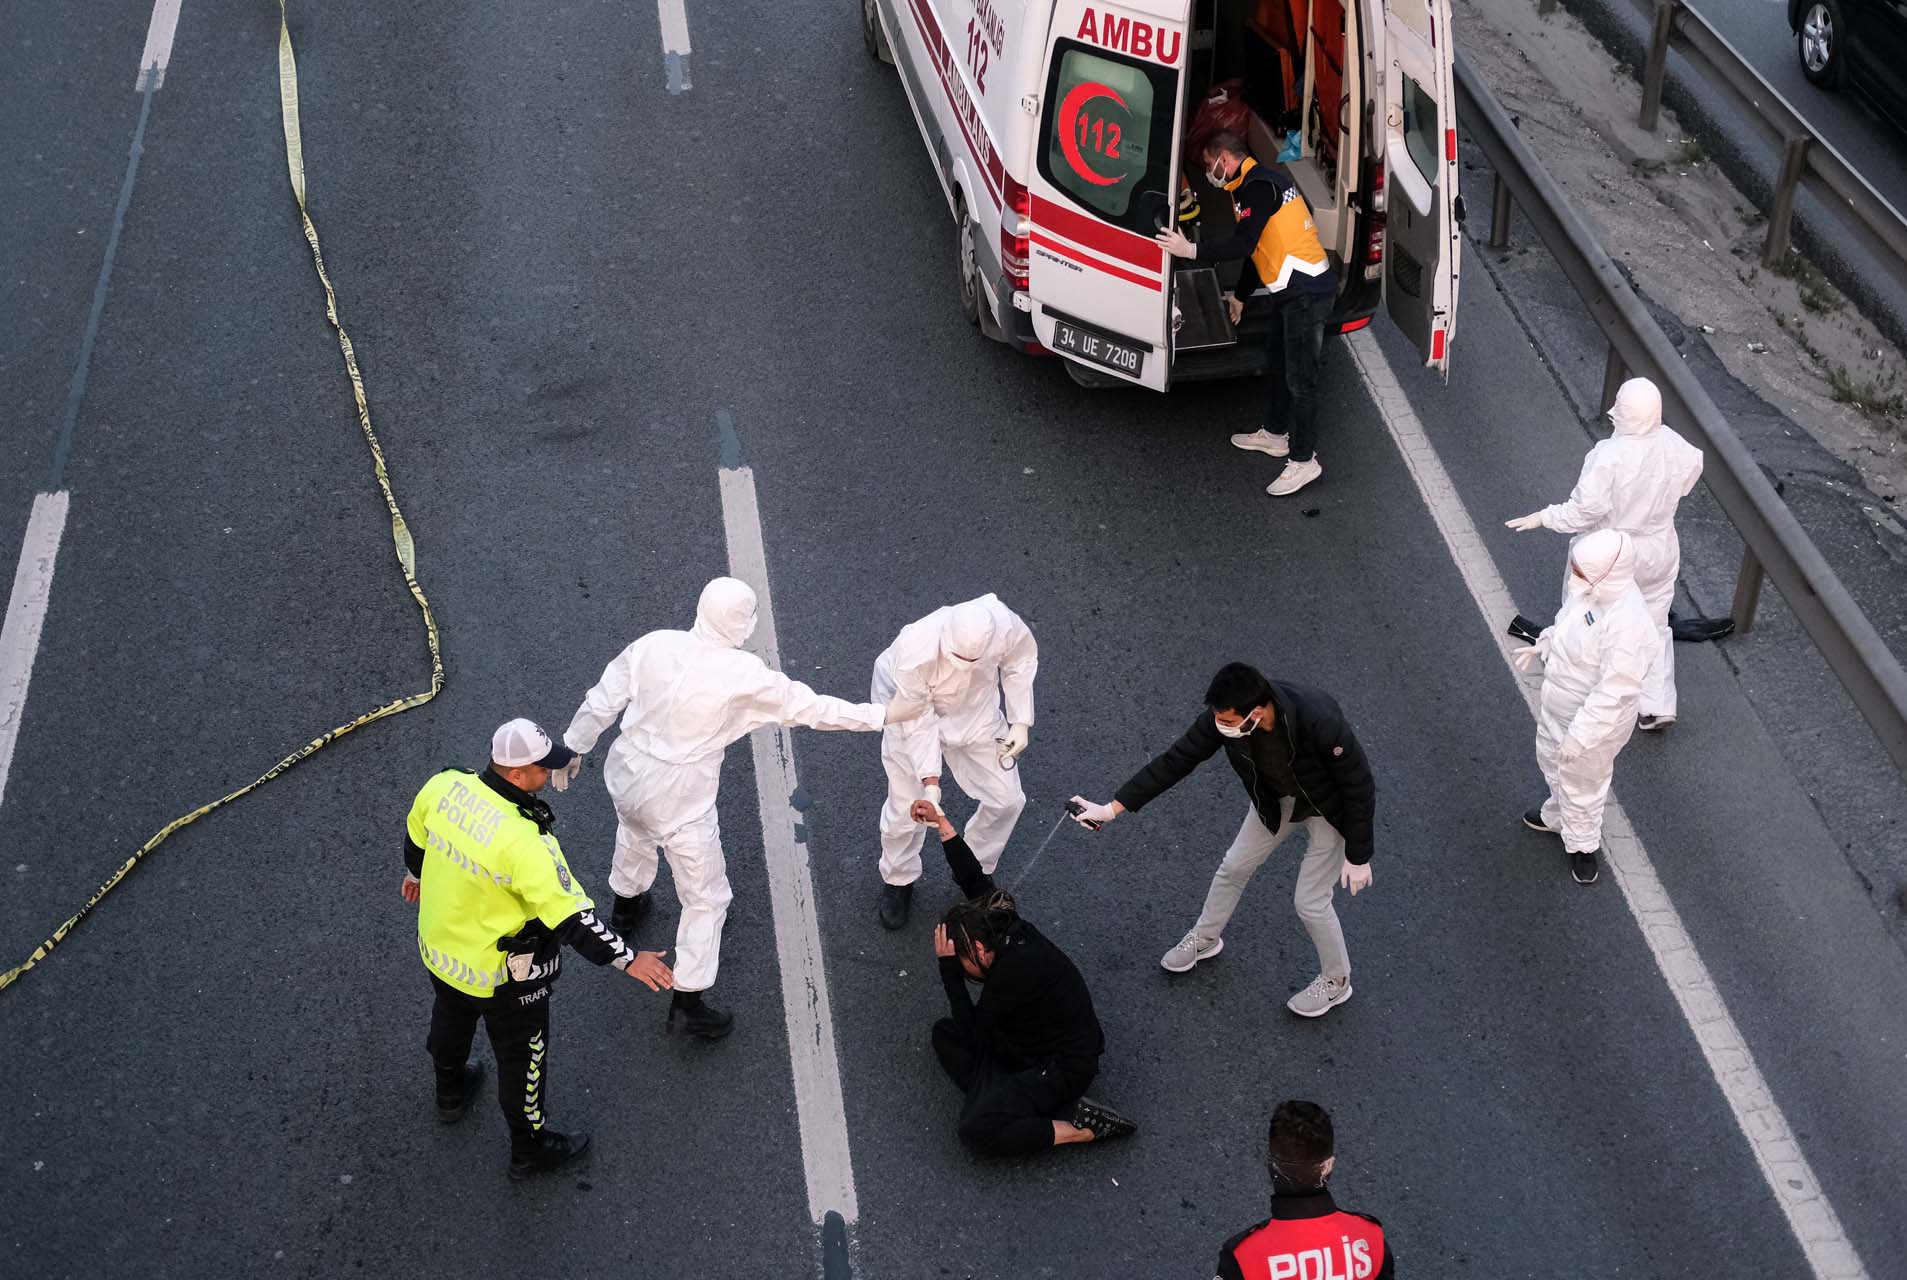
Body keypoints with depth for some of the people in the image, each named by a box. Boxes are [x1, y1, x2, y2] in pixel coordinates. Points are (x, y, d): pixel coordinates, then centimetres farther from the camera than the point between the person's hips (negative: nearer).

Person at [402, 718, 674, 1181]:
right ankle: (529, 1150, 40)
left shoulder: (444, 786, -18)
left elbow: (416, 835, 4)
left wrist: (415, 872, 26)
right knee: (522, 1056, 18)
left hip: (439, 946, 7)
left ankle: (450, 1094, 64)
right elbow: (570, 916, -35)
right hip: (501, 974, -7)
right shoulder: (523, 843, -39)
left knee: (451, 1020, 35)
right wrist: (627, 958, -26)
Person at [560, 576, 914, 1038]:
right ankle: (690, 1002, 17)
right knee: (705, 897, 12)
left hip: (626, 776, 6)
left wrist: (574, 747, 15)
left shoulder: (654, 645, -11)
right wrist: (881, 714, -3)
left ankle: (627, 904, 67)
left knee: (635, 833, 40)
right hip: (679, 800, -6)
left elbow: (601, 702, -2)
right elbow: (809, 707, -14)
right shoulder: (744, 675, -23)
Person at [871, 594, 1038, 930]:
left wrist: (1020, 721, -9)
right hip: (913, 709, -3)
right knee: (906, 809, 2)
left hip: (976, 712, 4)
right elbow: (918, 723, -28)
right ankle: (898, 881, 34)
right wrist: (930, 781, -31)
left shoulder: (1006, 626, -34)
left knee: (1006, 799, 8)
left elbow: (1021, 659, -9)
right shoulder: (913, 654, -42)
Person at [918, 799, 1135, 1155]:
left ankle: (1081, 1129, -11)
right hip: (1034, 1044, 10)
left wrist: (949, 968, -23)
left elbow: (971, 1033, -22)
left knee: (976, 1130, -22)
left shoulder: (1015, 970, -30)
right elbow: (974, 880, 5)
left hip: (1065, 1069, -10)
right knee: (944, 1034, 7)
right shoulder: (1011, 931, -6)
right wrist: (941, 822, -1)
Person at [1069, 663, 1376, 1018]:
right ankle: (1205, 938, 45)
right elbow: (1176, 759, -18)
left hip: (1330, 809, -5)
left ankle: (1335, 982, 30)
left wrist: (1358, 856, -19)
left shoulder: (1320, 722, -44)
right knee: (1234, 867, 16)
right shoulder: (1223, 715, -30)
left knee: (1310, 902, 1)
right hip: (1275, 799, 5)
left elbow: (1359, 786, -29)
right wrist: (1112, 808, -19)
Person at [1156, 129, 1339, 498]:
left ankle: (1303, 460, 1)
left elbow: (1244, 244, -26)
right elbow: (1258, 247, 26)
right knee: (1278, 360, 23)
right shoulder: (1258, 181, 17)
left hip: (1306, 291, -11)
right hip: (1293, 288, 11)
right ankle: (1275, 433, 38)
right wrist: (1240, 295, 33)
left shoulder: (1257, 186, -16)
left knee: (1299, 376, -5)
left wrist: (1192, 250, -23)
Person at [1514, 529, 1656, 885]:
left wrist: (1581, 735, -27)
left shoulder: (1627, 625, -40)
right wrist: (1542, 646, 6)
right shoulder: (1594, 588, -15)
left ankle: (1582, 844, 46)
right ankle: (1558, 815, 60)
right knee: (1552, 761, 32)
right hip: (1558, 703, 8)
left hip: (1594, 719, -8)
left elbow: (1614, 692, -32)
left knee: (1582, 785, 18)